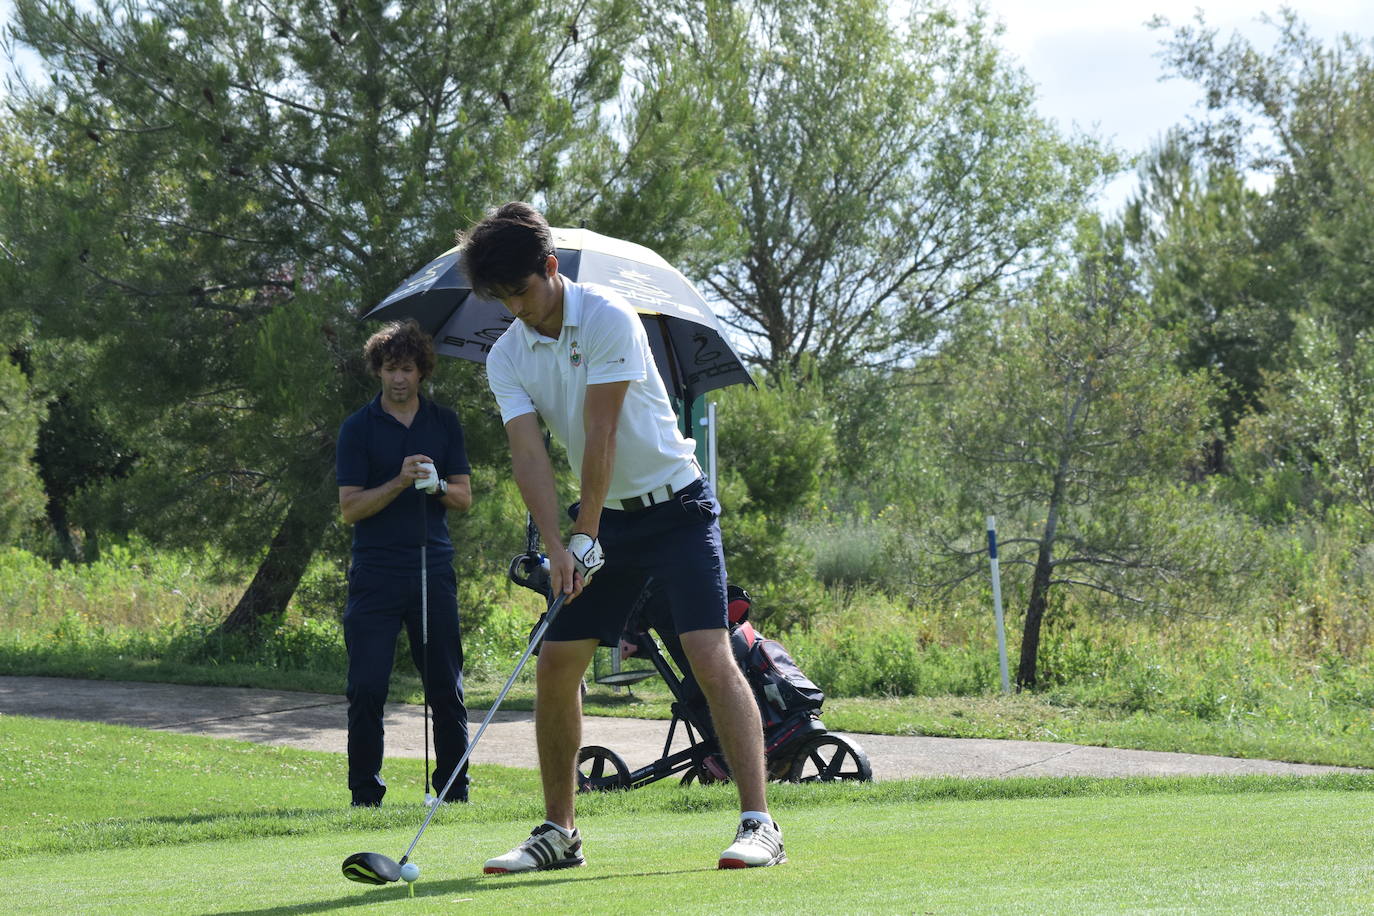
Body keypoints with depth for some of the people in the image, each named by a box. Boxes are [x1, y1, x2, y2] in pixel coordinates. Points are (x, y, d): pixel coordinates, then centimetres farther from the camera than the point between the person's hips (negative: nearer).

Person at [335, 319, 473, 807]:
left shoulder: (444, 423, 12)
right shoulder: (357, 428, 3)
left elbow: (464, 498, 11)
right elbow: (350, 507, -3)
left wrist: (437, 485, -10)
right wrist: (400, 483, -17)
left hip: (433, 570, 2)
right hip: (375, 574, -2)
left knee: (446, 689, 3)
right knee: (366, 689, -5)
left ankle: (454, 789, 12)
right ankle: (365, 795, 2)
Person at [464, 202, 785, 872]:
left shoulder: (608, 319, -17)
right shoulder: (507, 358, 0)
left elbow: (601, 434, -20)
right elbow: (528, 453, -10)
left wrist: (586, 538, -20)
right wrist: (555, 547, -22)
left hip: (674, 505, -6)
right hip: (604, 518, 6)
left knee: (710, 656, -18)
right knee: (555, 665, 1)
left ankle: (758, 823, -19)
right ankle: (558, 833, 12)